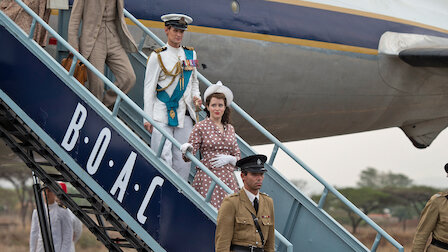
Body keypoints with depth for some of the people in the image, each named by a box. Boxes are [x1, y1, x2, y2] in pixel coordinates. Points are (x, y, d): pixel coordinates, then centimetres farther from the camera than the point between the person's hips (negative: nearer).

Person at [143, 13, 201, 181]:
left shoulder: (190, 54, 11)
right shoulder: (157, 56, -4)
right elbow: (149, 88, -3)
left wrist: (196, 97, 3)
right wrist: (148, 118, -7)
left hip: (184, 115, 5)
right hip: (162, 115, -5)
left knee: (183, 158, 5)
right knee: (163, 157, -9)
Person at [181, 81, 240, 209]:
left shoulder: (230, 129, 15)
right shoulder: (200, 127, 1)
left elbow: (238, 157, 18)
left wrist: (228, 159, -3)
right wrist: (187, 148, -24)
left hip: (228, 178, 4)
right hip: (207, 178, -4)